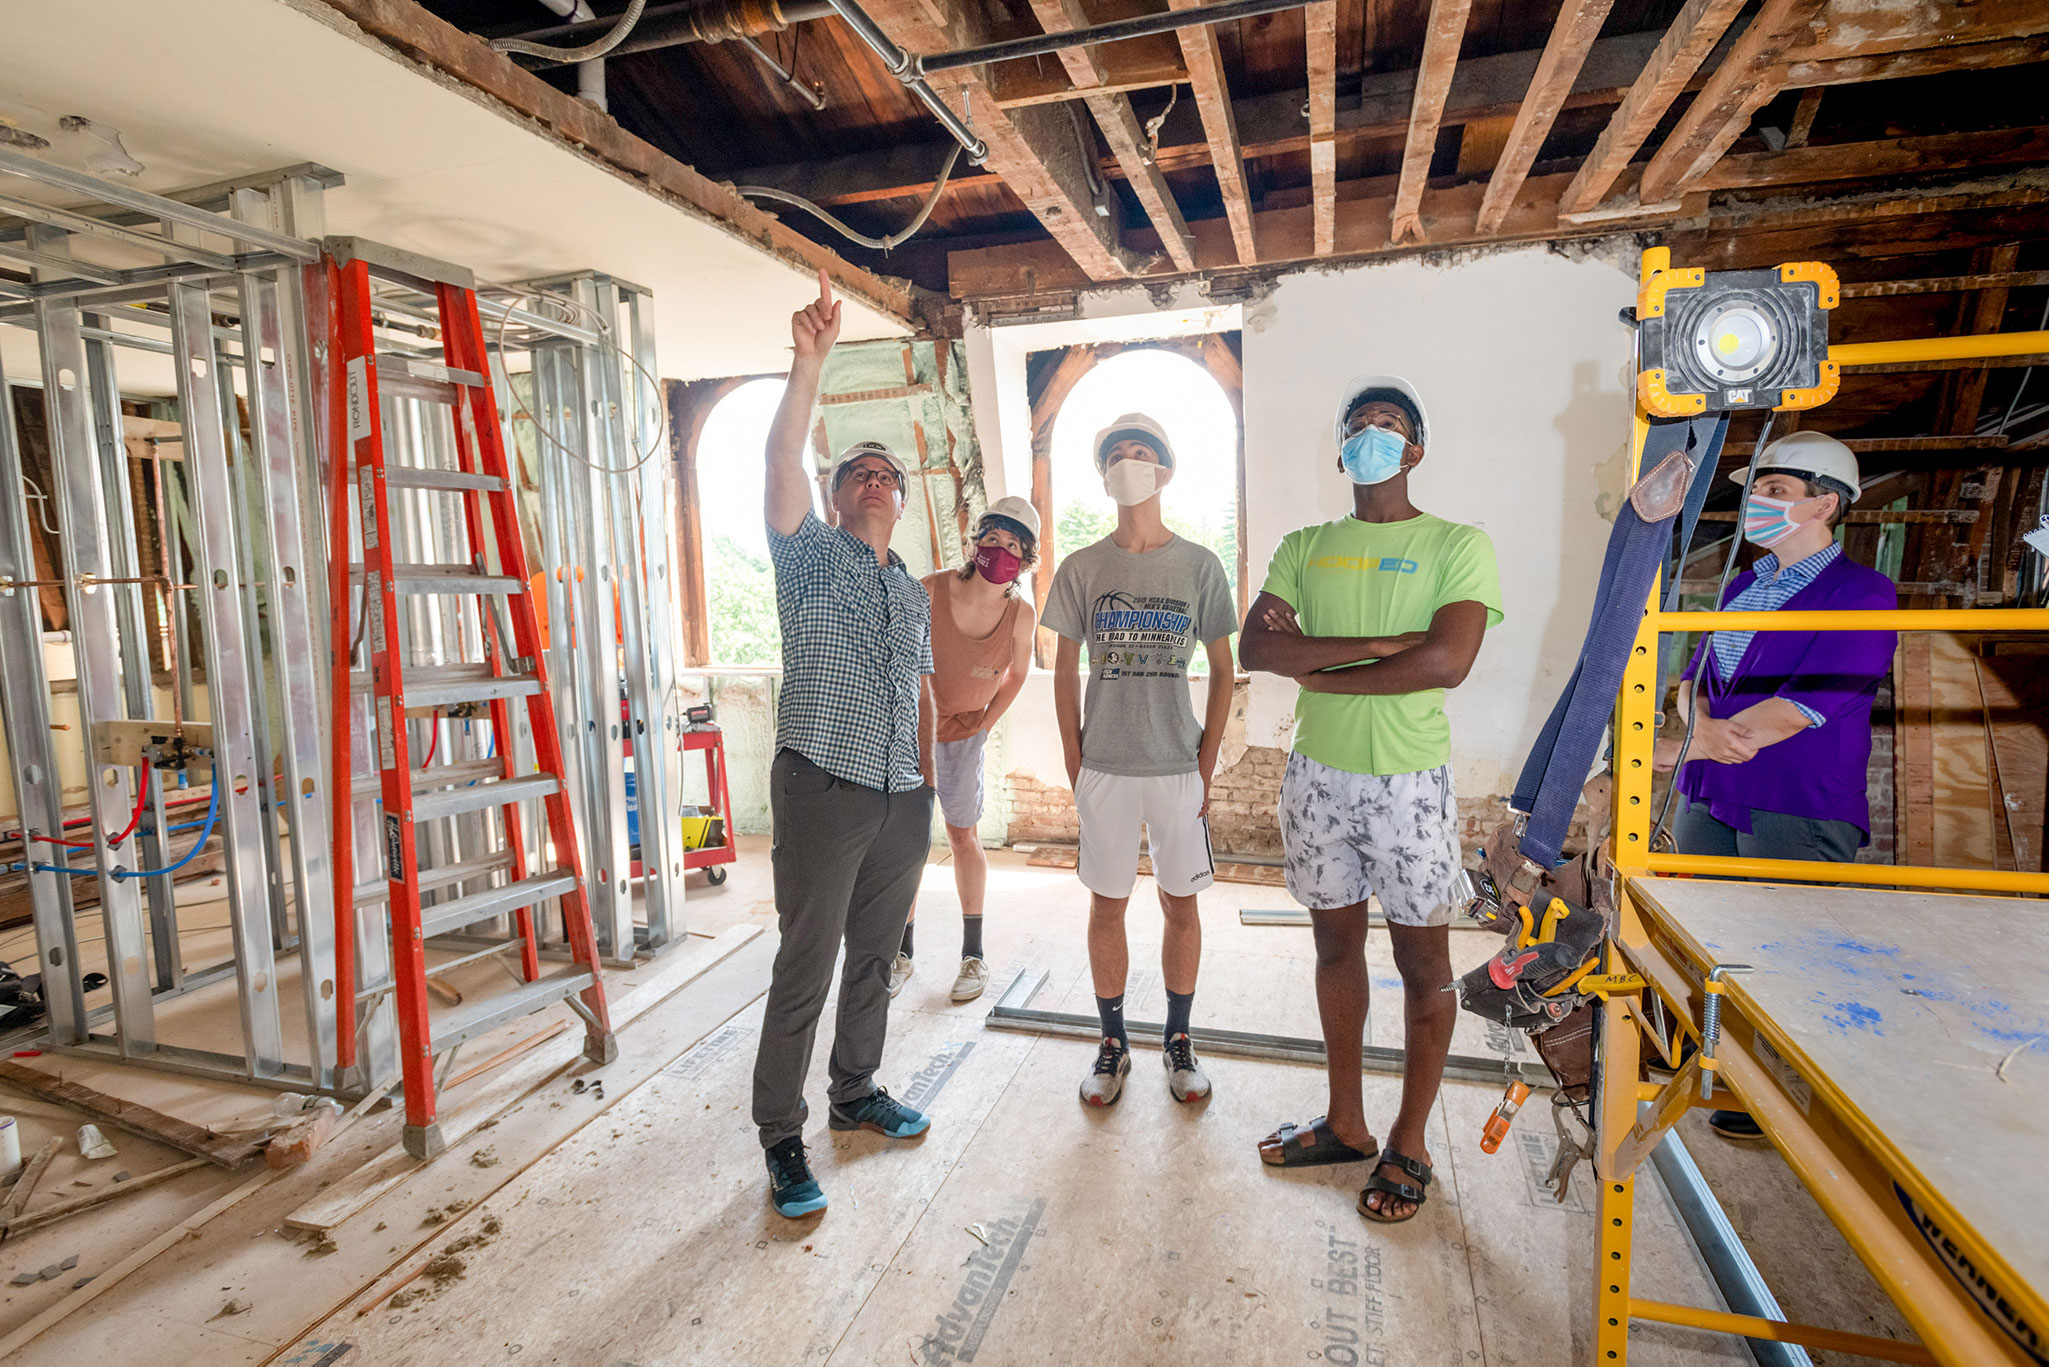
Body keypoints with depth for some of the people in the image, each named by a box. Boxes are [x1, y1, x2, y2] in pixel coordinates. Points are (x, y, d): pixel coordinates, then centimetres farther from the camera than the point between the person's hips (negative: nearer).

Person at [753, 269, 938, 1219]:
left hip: (901, 800, 6)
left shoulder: (914, 593, 18)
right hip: (823, 790, -6)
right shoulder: (810, 556, 2)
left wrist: (928, 785, 16)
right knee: (805, 970, -1)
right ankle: (782, 1140, 12)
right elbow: (781, 461, -15)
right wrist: (810, 361, -24)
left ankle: (856, 1094, 34)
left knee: (874, 959, 16)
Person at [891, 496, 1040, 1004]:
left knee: (962, 836, 9)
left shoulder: (1021, 614, -14)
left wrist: (985, 722, 0)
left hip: (963, 734, 1)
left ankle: (973, 954, 23)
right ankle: (902, 953, 21)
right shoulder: (929, 591, -21)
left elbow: (1016, 673, 6)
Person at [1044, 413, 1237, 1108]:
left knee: (1181, 905, 9)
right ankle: (1113, 1044, 25)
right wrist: (1074, 764, 1)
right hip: (1104, 766, 0)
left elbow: (1222, 670, 4)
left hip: (1179, 766, 0)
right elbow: (1066, 671, 6)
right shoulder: (1080, 568, 2)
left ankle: (1178, 1041, 28)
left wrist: (1207, 764, -2)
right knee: (1107, 906, 9)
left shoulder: (1200, 565, 1)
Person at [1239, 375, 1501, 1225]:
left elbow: (1447, 664, -19)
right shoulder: (1305, 547, 8)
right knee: (1336, 944, 14)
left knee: (1422, 961, 7)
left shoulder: (1457, 545, -4)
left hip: (1408, 781, -4)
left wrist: (1318, 668, -12)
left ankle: (1408, 1146, 26)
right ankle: (1346, 1124, 32)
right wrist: (1379, 644, -16)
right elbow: (1254, 648, -7)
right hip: (1317, 775, 4)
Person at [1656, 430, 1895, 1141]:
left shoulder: (1864, 594, -10)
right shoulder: (1742, 585, 13)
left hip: (1799, 811, -7)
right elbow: (1693, 678, 9)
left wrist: (1682, 747, -18)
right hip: (1708, 798, 7)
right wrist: (1702, 728, -15)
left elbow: (1801, 708, -19)